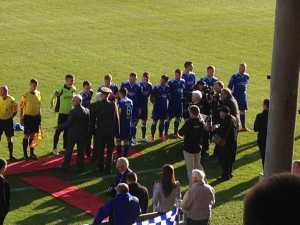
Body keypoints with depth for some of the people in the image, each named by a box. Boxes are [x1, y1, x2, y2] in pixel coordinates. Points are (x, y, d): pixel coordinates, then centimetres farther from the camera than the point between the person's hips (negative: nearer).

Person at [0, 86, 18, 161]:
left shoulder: (11, 100, -9)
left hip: (8, 121, -1)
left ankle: (11, 155, 17)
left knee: (9, 139, 7)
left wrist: (11, 117, -2)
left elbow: (15, 110, 5)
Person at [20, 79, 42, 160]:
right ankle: (25, 154, 9)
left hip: (36, 117, 5)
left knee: (33, 135, 11)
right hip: (28, 117, -5)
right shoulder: (25, 95, -11)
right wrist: (21, 117, -8)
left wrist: (39, 116, 15)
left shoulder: (38, 94, 4)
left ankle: (32, 153, 21)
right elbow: (21, 107, -6)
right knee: (27, 135, 0)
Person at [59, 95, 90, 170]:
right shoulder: (87, 111, -4)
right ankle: (80, 164, 18)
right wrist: (87, 132, 12)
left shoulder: (73, 111, -20)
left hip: (73, 134, -4)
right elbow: (88, 123, 2)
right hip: (83, 135, 4)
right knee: (81, 150, 14)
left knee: (69, 150, 8)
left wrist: (60, 127, -2)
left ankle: (66, 165, 13)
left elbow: (68, 123, -16)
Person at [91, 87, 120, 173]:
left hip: (100, 131, 0)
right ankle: (108, 168, 10)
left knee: (100, 151, 11)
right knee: (109, 151, 8)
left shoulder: (97, 105, -9)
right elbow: (117, 119, -6)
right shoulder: (113, 105, -10)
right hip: (111, 131, 0)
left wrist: (92, 130, 6)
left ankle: (101, 167, 17)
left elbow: (92, 118, -4)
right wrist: (117, 130, 3)